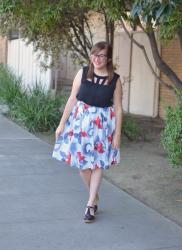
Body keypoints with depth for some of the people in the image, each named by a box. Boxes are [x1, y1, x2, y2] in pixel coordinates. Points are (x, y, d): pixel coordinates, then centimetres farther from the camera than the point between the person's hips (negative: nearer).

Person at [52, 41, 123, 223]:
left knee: (97, 164, 4)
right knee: (81, 161, 7)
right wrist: (62, 123, 1)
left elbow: (118, 109, -3)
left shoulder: (115, 80, -7)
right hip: (81, 121, 2)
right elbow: (72, 99, 0)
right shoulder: (83, 73, -4)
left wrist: (117, 134, -5)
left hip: (102, 124, -1)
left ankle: (90, 205, 15)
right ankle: (95, 196, 31)